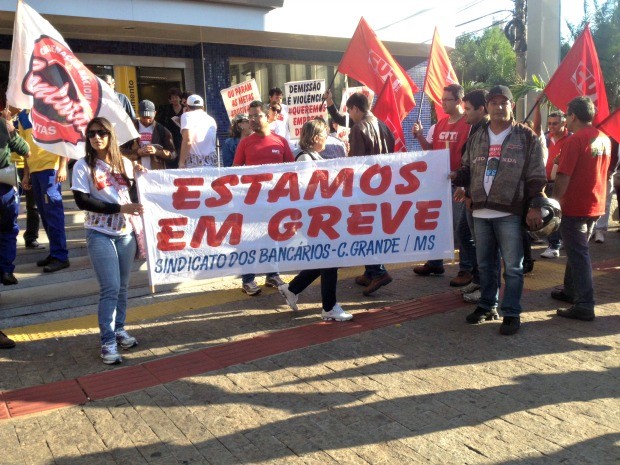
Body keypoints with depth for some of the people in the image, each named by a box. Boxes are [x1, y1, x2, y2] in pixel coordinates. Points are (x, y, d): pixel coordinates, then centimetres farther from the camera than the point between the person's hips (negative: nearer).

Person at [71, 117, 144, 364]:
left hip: (126, 232, 4)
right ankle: (108, 342, 2)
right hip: (100, 234, -4)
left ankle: (119, 330, 26)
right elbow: (82, 201, -12)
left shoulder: (125, 163, 8)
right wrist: (119, 208, -17)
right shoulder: (83, 166, -4)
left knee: (122, 286, 11)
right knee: (110, 287, -7)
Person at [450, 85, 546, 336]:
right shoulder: (477, 137, 12)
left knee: (512, 267, 2)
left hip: (510, 213, -4)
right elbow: (468, 169, 16)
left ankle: (512, 313, 14)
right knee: (485, 264, 15)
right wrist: (456, 176, -5)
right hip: (480, 212, 5)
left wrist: (535, 206, -11)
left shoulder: (527, 137, -2)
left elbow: (537, 177, -4)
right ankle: (487, 306, 30)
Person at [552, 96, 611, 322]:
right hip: (596, 205, 8)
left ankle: (584, 306, -3)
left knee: (578, 254, -4)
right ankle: (571, 291, 32)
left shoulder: (576, 140, -16)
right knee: (577, 250, 20)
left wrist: (554, 202, -12)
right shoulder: (604, 139, 9)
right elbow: (602, 171, 17)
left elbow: (563, 176, -20)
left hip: (575, 207, -8)